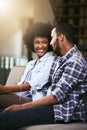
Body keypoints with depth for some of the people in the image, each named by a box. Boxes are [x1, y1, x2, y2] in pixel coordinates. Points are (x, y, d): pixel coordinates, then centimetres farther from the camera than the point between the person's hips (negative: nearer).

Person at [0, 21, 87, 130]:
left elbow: (57, 96, -19)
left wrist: (22, 107, -17)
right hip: (53, 105, 9)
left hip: (65, 112, -9)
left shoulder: (75, 62, -14)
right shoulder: (59, 58, 18)